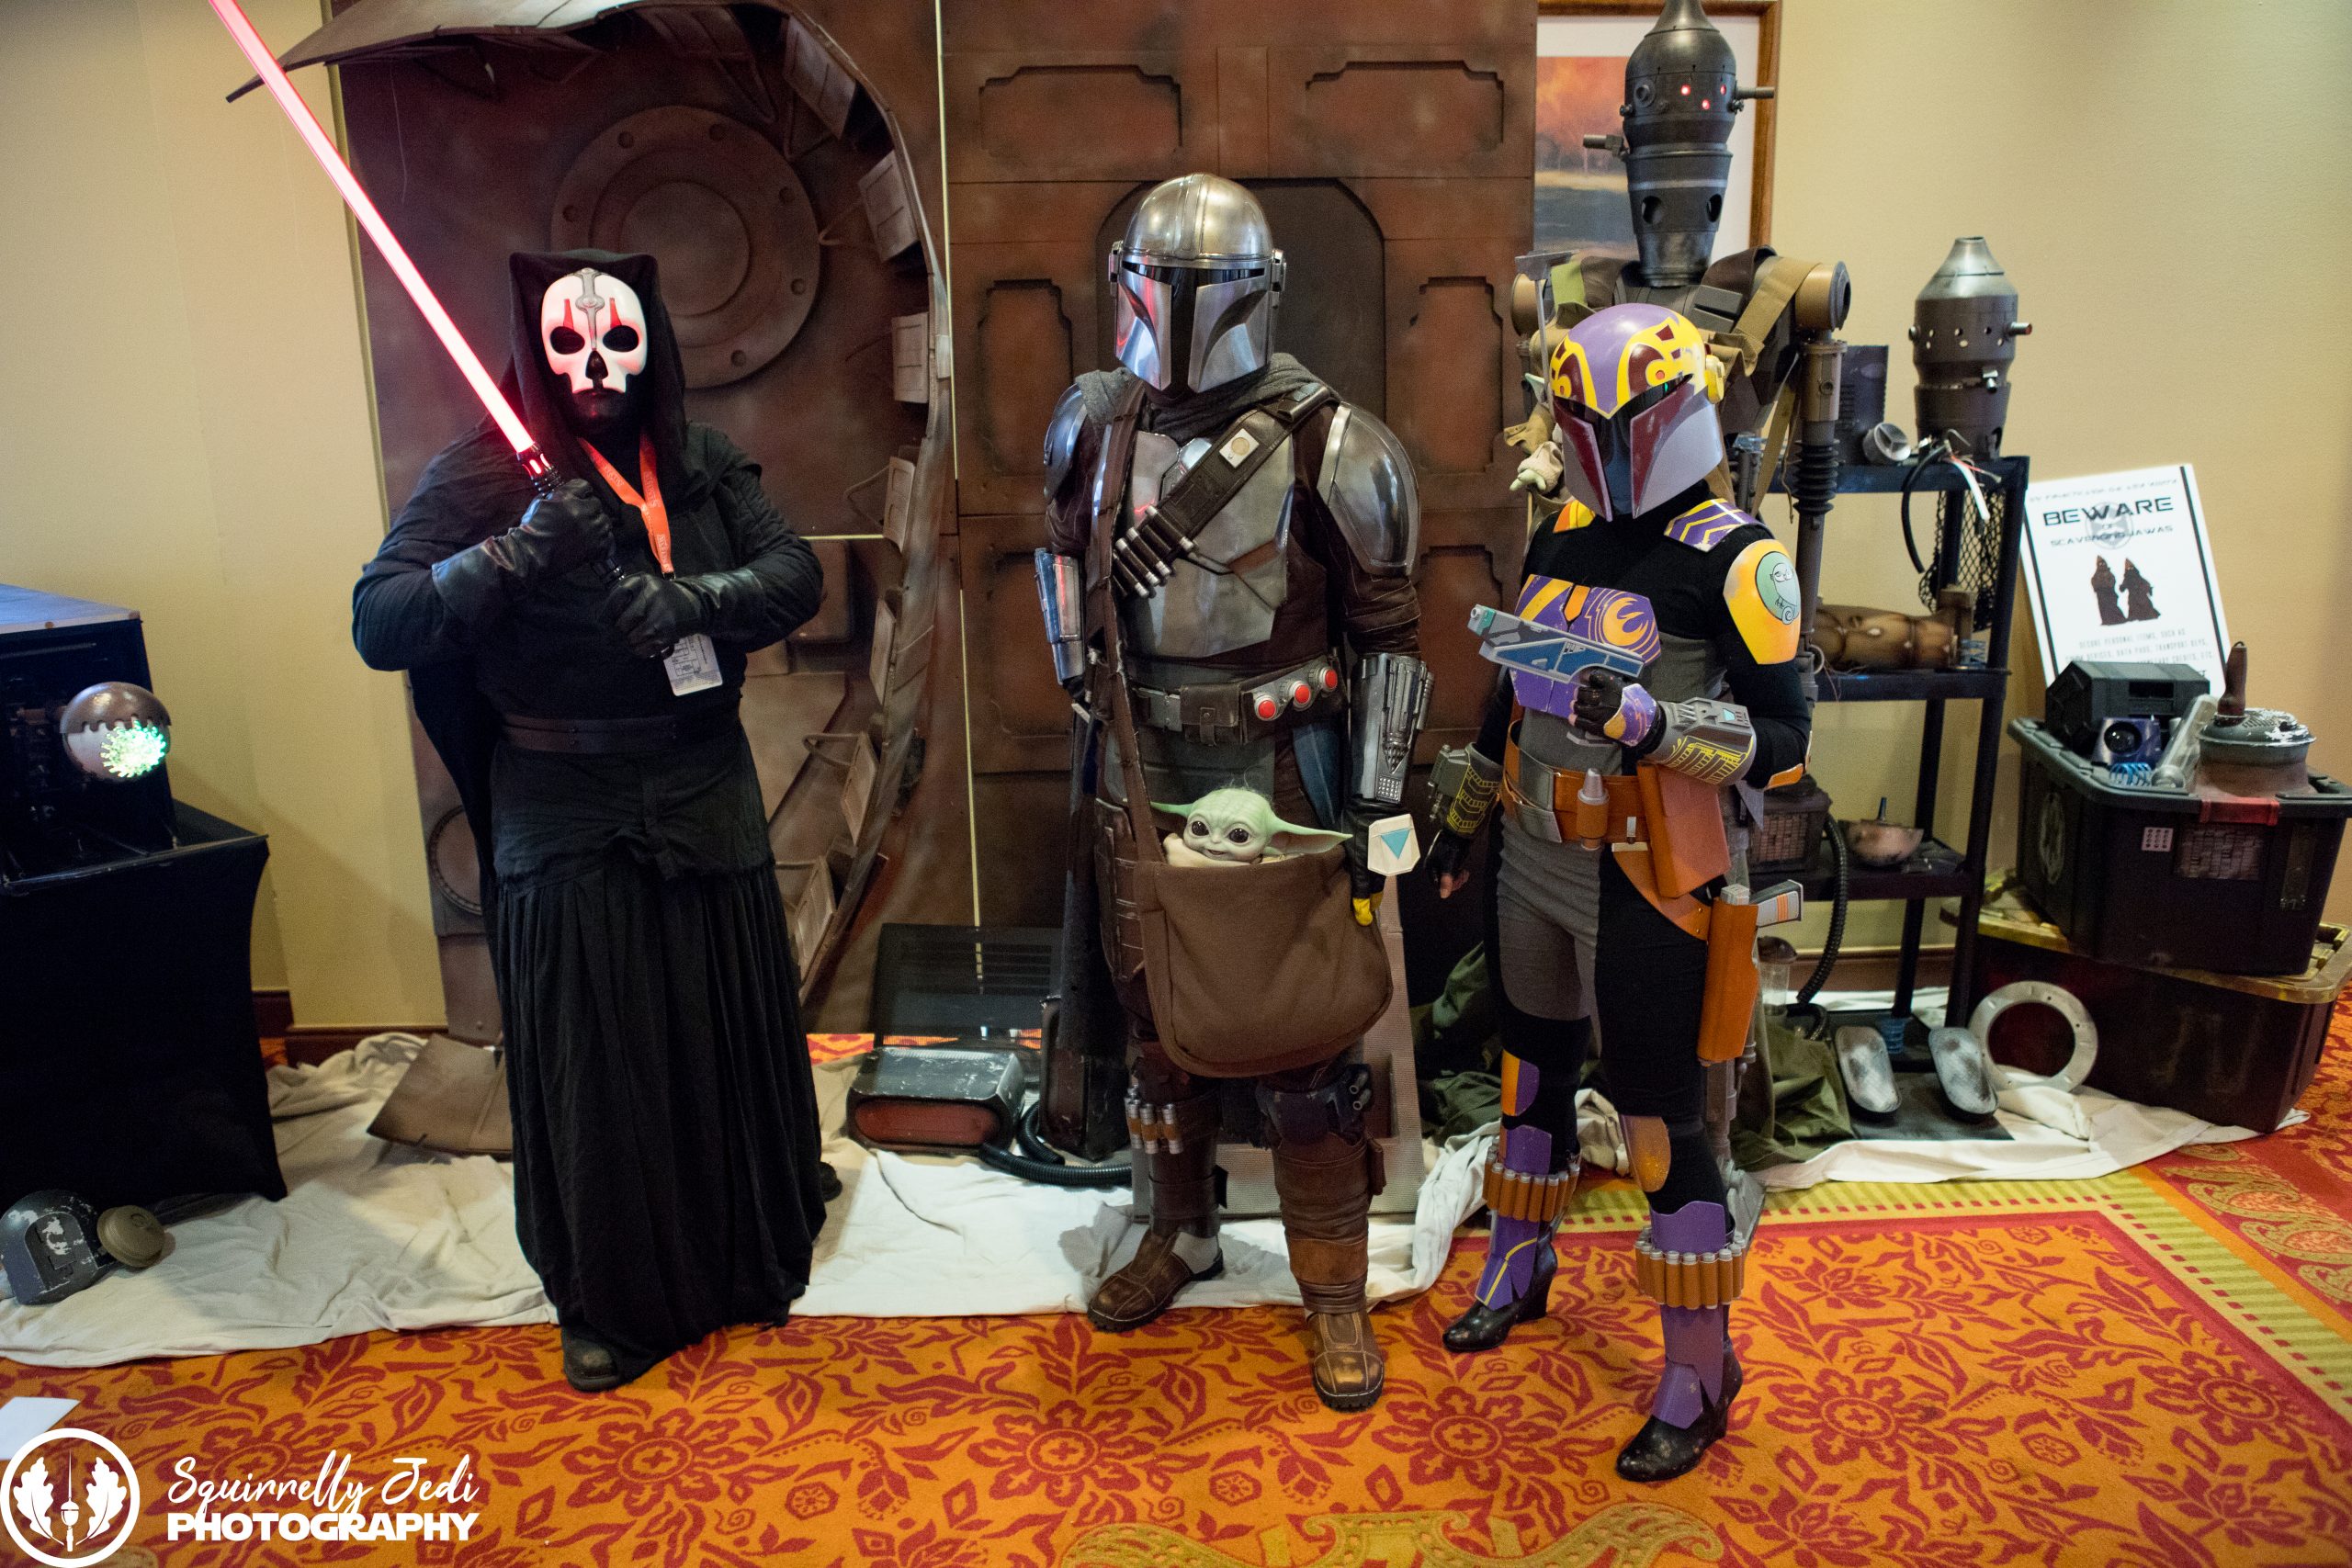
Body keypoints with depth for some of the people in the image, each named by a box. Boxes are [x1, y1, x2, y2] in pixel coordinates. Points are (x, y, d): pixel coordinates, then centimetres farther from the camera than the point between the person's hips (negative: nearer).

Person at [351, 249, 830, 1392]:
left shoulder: (701, 465, 5)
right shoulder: (485, 474, -5)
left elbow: (796, 574, -5)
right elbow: (379, 624, -14)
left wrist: (695, 597, -23)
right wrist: (516, 555, -27)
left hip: (706, 796, 3)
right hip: (567, 822, -3)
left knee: (731, 1036, 11)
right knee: (595, 1061, 5)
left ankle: (747, 1258, 34)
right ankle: (609, 1305, 26)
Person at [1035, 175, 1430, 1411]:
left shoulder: (1325, 445, -11)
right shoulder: (1094, 421, 2)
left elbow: (1387, 632, -7)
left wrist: (1376, 799, -9)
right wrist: (1085, 689, 16)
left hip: (1277, 774, -4)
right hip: (1139, 772, 5)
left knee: (1302, 1034, 2)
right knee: (1154, 1015, 15)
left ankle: (1336, 1290, 19)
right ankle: (1178, 1234, 37)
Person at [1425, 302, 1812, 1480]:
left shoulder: (1730, 560, -13)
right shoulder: (1564, 534, 7)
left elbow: (1784, 740, -16)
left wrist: (1654, 725, -31)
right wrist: (1459, 819, 20)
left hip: (1644, 881, -7)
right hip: (1536, 861, 7)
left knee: (1659, 1118, 1)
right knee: (1532, 1071, 21)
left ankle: (1700, 1375, 19)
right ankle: (1519, 1266, 44)